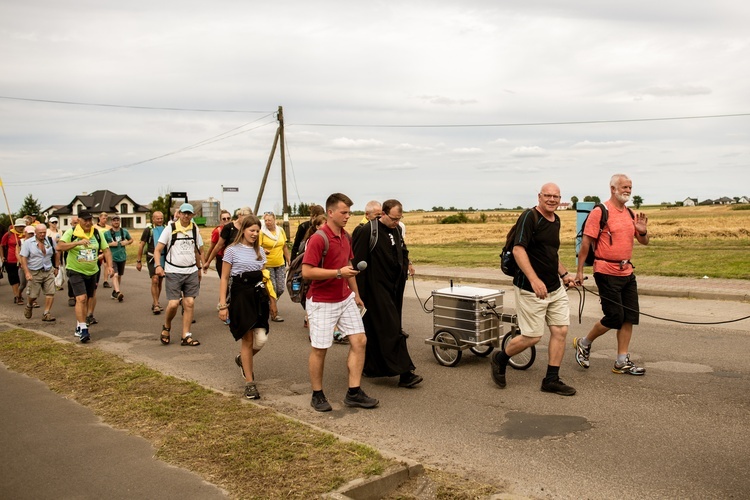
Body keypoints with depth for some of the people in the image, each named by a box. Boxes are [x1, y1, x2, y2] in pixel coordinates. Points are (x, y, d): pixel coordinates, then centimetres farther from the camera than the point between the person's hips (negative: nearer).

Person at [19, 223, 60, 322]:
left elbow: (56, 253, 14)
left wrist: (56, 267, 13)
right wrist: (27, 273, -17)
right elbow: (23, 258, -9)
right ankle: (29, 306, 37)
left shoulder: (50, 240, 2)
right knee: (33, 295, 4)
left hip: (48, 271, 2)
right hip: (34, 272, -2)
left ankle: (46, 313, 2)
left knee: (50, 292, -6)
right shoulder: (28, 243, -6)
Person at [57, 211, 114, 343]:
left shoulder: (97, 233, 1)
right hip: (75, 271, -5)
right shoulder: (71, 232, -9)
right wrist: (77, 242, -28)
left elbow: (106, 250, 2)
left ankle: (80, 326, 31)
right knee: (81, 298, -17)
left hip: (92, 272, 5)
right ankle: (83, 329, -13)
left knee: (91, 296, 13)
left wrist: (109, 266, -10)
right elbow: (59, 247, -19)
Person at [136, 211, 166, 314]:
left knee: (160, 282, 10)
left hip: (163, 259, 4)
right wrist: (139, 261, 0)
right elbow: (141, 245, 1)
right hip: (152, 259, -4)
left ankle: (154, 303, 22)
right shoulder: (148, 230, -2)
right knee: (155, 280, -15)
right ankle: (156, 305, -13)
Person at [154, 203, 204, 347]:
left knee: (190, 303, 1)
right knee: (173, 303, -10)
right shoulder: (170, 228, -4)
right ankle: (166, 327, 20)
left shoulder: (195, 229, 8)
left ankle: (186, 336, 9)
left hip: (191, 271, 4)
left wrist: (199, 268, 21)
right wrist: (158, 265, -20)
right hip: (174, 272, -4)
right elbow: (158, 249, -5)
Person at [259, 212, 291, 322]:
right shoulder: (262, 232, -9)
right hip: (267, 265, -5)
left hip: (280, 264, 5)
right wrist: (264, 251, -32)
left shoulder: (280, 230, 5)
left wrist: (289, 261, 13)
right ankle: (273, 314, 9)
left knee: (280, 289, 5)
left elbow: (285, 247, 12)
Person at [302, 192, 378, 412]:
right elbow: (307, 271, -23)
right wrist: (339, 273, -25)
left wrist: (356, 293, 19)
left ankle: (354, 393, 11)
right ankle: (317, 395, 21)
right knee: (319, 349, 4)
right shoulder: (318, 239, -18)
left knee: (359, 340, 3)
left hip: (345, 299, 8)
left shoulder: (346, 236, 8)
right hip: (322, 302, -8)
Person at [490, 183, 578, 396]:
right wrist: (534, 280, -29)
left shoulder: (556, 220, 13)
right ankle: (500, 359, 21)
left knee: (560, 330, 4)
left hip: (555, 287, 8)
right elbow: (518, 250, -21)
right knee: (532, 336, -4)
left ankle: (551, 380, 15)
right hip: (531, 288, -8)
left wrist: (564, 274, 16)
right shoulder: (529, 217, -13)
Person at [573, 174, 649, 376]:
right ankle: (584, 343, 16)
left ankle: (622, 362, 14)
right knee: (614, 317, -6)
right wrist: (579, 271, -12)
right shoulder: (600, 212, -9)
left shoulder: (630, 214, 13)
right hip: (607, 272, -7)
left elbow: (644, 242, 19)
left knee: (629, 317, 5)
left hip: (627, 272, 7)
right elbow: (586, 242, -10)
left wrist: (642, 231, -5)